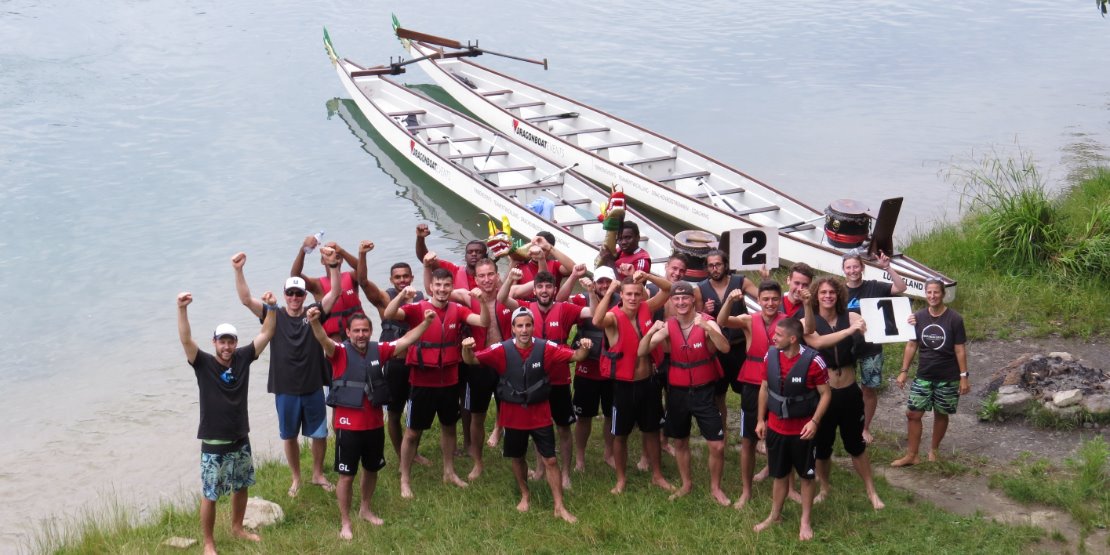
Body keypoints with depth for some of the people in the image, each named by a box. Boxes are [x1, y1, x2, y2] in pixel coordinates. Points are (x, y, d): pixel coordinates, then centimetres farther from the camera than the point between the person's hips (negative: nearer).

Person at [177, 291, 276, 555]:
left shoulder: (243, 358, -3)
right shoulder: (203, 363, -13)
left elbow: (266, 333, -5)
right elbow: (186, 340, -28)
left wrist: (271, 307, -19)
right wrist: (182, 308, -42)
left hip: (240, 439, 5)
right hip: (213, 443, -4)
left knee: (241, 486, 21)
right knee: (209, 495, 3)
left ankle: (237, 528, 42)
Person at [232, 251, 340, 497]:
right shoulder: (274, 316, -5)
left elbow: (335, 292, -15)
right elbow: (246, 299, -15)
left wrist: (333, 265, -30)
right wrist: (238, 271, -29)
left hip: (313, 388, 0)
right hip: (285, 390, 0)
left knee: (319, 434, 12)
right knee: (289, 436, 13)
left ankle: (318, 474, 33)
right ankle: (296, 478, 31)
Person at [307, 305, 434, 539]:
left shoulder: (378, 351, 0)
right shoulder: (340, 352, -13)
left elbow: (405, 340, 4)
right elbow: (324, 340, -32)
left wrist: (425, 322, -7)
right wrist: (315, 322, -53)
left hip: (374, 424, 5)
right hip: (348, 426, -5)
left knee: (372, 469, 21)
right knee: (347, 475, 2)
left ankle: (365, 509, 43)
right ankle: (345, 522, 16)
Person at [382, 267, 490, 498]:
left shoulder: (457, 310, -2)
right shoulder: (417, 308, -13)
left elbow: (483, 322, -11)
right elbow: (389, 315, -27)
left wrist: (482, 301, -29)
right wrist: (402, 295, -44)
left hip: (449, 381, 4)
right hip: (422, 381, -4)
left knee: (449, 426, 20)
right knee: (413, 431, 5)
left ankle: (449, 472, 38)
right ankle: (405, 479, 17)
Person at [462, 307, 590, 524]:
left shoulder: (546, 348, -13)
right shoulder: (502, 350, -13)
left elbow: (575, 356, -14)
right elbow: (472, 360, -16)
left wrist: (584, 348, -38)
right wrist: (467, 349, -39)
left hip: (540, 414, -1)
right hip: (513, 415, 1)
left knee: (550, 460, 2)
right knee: (517, 458, 18)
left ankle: (559, 507, 14)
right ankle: (525, 495, 43)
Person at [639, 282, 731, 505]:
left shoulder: (707, 323, -14)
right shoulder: (668, 326, -6)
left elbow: (725, 348, -31)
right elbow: (642, 352, -12)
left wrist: (706, 327, -45)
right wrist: (651, 331, -30)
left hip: (704, 391, -3)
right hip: (677, 392, 3)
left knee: (717, 446, -3)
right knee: (680, 442, 16)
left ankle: (715, 487, 18)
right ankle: (686, 484, 36)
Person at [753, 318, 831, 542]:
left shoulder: (812, 361, -21)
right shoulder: (770, 355, -7)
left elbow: (825, 394, -11)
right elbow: (764, 388, 7)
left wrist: (814, 421, -19)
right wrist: (761, 419, 8)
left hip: (802, 429, -4)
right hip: (775, 427, 4)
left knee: (806, 476, 11)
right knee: (779, 474, 18)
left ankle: (805, 521, 25)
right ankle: (775, 515, 36)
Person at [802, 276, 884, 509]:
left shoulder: (851, 317, -3)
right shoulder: (808, 322, -6)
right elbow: (818, 342, -26)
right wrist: (850, 330, -35)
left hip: (849, 392, 1)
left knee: (856, 445, 13)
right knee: (822, 446, 14)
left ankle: (871, 491, 27)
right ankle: (823, 488, 36)